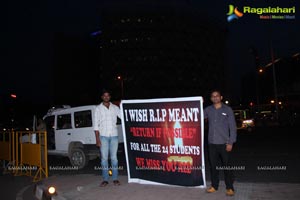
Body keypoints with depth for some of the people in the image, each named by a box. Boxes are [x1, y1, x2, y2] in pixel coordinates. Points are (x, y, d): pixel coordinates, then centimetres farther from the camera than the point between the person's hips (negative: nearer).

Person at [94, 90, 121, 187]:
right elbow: (96, 125, 1)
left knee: (114, 157, 5)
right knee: (104, 158, 1)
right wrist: (97, 138, -6)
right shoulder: (98, 109, 4)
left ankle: (115, 178, 12)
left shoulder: (115, 108, 9)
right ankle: (105, 179, 10)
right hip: (103, 136, -1)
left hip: (114, 136, 1)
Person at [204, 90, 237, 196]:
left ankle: (230, 188, 16)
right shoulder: (208, 110, 8)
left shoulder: (228, 109, 1)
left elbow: (233, 127, 0)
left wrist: (231, 142, -7)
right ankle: (214, 186, 25)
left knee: (227, 166, 2)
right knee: (213, 166, 10)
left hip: (224, 143, -2)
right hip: (212, 143, 3)